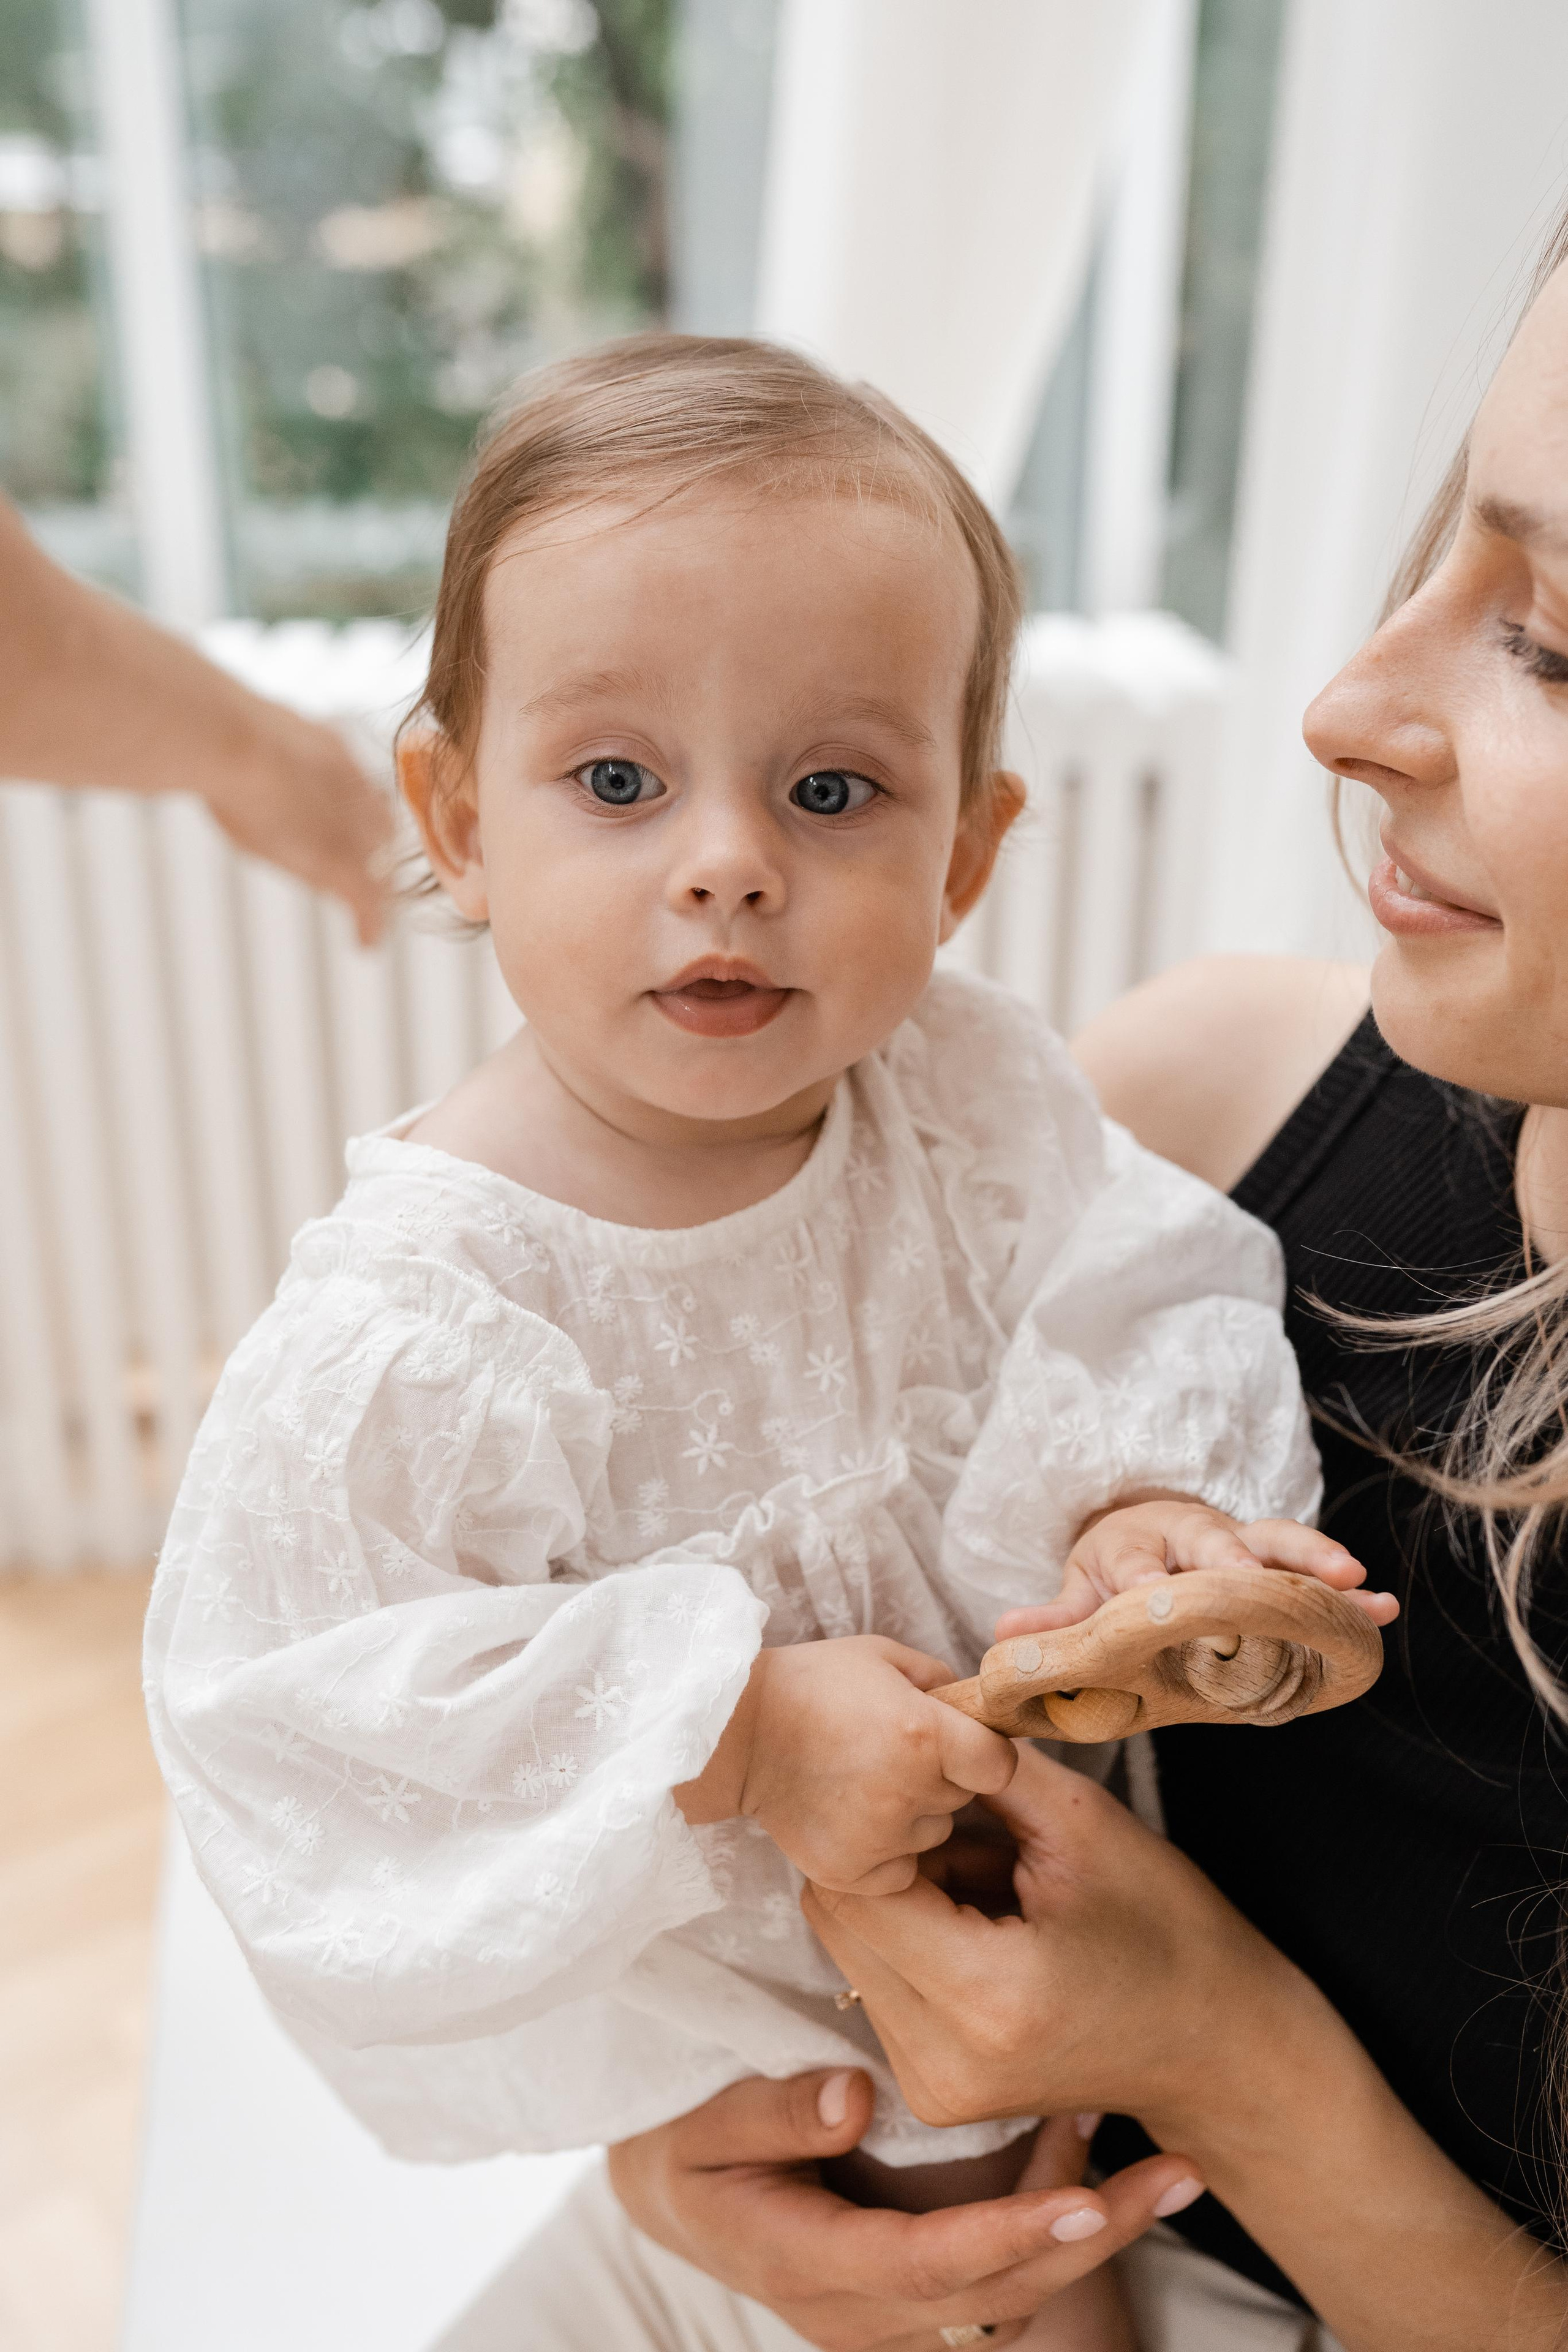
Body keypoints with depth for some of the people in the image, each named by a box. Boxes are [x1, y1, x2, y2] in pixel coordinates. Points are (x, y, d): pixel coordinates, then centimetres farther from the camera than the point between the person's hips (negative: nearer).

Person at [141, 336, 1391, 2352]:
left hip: (1018, 1792, 4)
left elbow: (1147, 1302, -6)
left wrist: (1126, 1497, -27)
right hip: (678, 1950, -4)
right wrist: (729, 1725, -28)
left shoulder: (978, 1104, -15)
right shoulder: (416, 1318, -28)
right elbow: (318, 1696, -23)